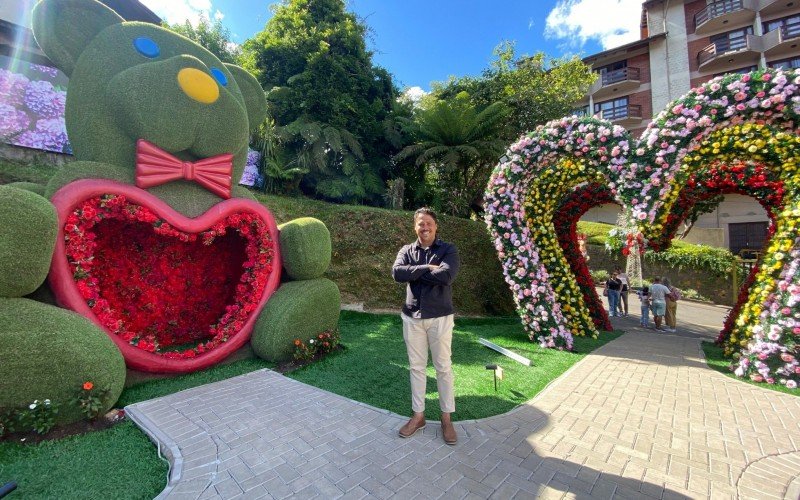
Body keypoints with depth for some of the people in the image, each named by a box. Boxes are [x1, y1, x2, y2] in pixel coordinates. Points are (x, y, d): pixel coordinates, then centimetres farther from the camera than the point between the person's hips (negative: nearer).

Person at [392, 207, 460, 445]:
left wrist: (415, 271, -15)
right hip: (412, 317, 3)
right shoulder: (407, 250, 4)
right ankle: (418, 415, 30)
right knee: (416, 367, 13)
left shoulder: (448, 249, -5)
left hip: (440, 317, -3)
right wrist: (428, 269, -19)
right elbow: (397, 273, -15)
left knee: (443, 367, 9)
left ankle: (447, 419, 27)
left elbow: (446, 276, -23)